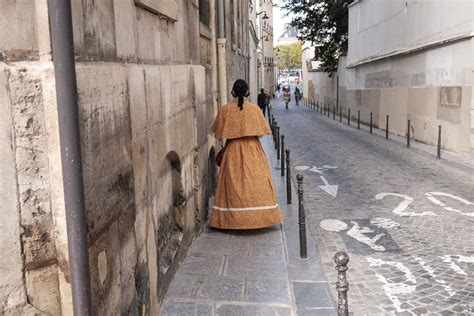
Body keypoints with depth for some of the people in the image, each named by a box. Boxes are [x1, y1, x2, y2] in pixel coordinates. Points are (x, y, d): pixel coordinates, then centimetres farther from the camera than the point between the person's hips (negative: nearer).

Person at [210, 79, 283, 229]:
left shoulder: (225, 109, -5)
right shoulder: (254, 109, -5)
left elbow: (218, 132, 1)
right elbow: (262, 132, -1)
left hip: (232, 150, 0)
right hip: (253, 149, 0)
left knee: (234, 183, 7)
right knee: (256, 182, 7)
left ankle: (233, 217, 11)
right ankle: (258, 215, 12)